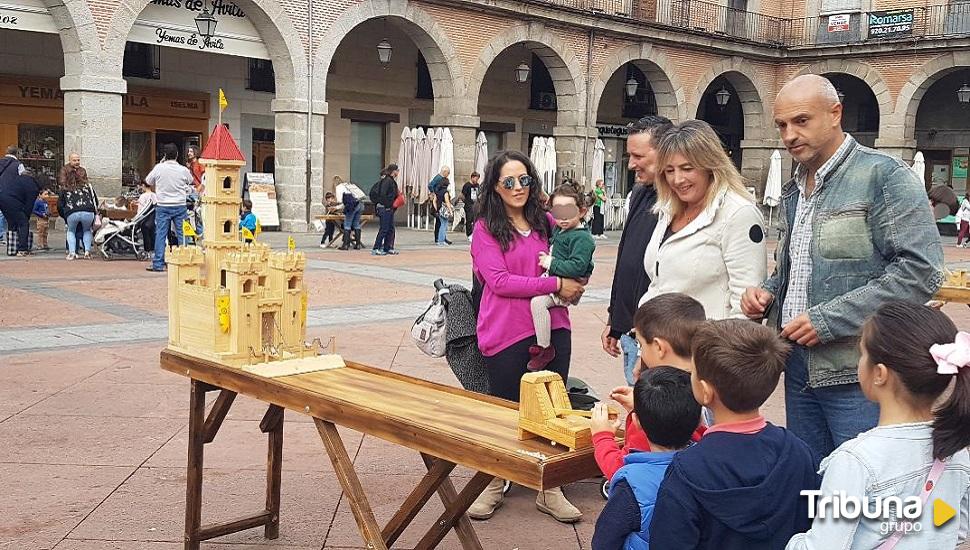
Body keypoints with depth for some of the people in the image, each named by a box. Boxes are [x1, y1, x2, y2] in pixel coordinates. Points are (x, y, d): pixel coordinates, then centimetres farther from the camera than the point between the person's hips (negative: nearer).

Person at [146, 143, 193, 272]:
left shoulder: (159, 168, -8)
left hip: (163, 206, 0)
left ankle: (158, 264, 2)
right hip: (180, 206, 0)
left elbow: (148, 181, 8)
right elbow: (190, 181, 13)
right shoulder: (183, 170, -6)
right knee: (182, 235, 6)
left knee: (160, 235, 3)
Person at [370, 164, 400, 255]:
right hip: (385, 208, -10)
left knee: (390, 229, 12)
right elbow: (383, 194, -22)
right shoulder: (387, 181, -15)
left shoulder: (392, 181, 15)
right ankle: (375, 249, -4)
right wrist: (386, 205, -19)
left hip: (389, 209, 10)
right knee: (384, 229, -8)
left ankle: (387, 248, 18)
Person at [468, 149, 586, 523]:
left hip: (552, 327, 4)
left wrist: (573, 288, -2)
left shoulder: (546, 223, 9)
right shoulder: (486, 228, -4)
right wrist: (556, 285, -16)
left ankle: (549, 490, 24)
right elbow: (498, 281, -14)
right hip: (506, 334, -4)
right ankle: (493, 485, 28)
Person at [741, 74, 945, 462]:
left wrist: (829, 319, -20)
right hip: (799, 368, 8)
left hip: (857, 375, -7)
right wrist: (768, 291, 5)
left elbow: (921, 271, -18)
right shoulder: (795, 189, 15)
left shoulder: (884, 176, -10)